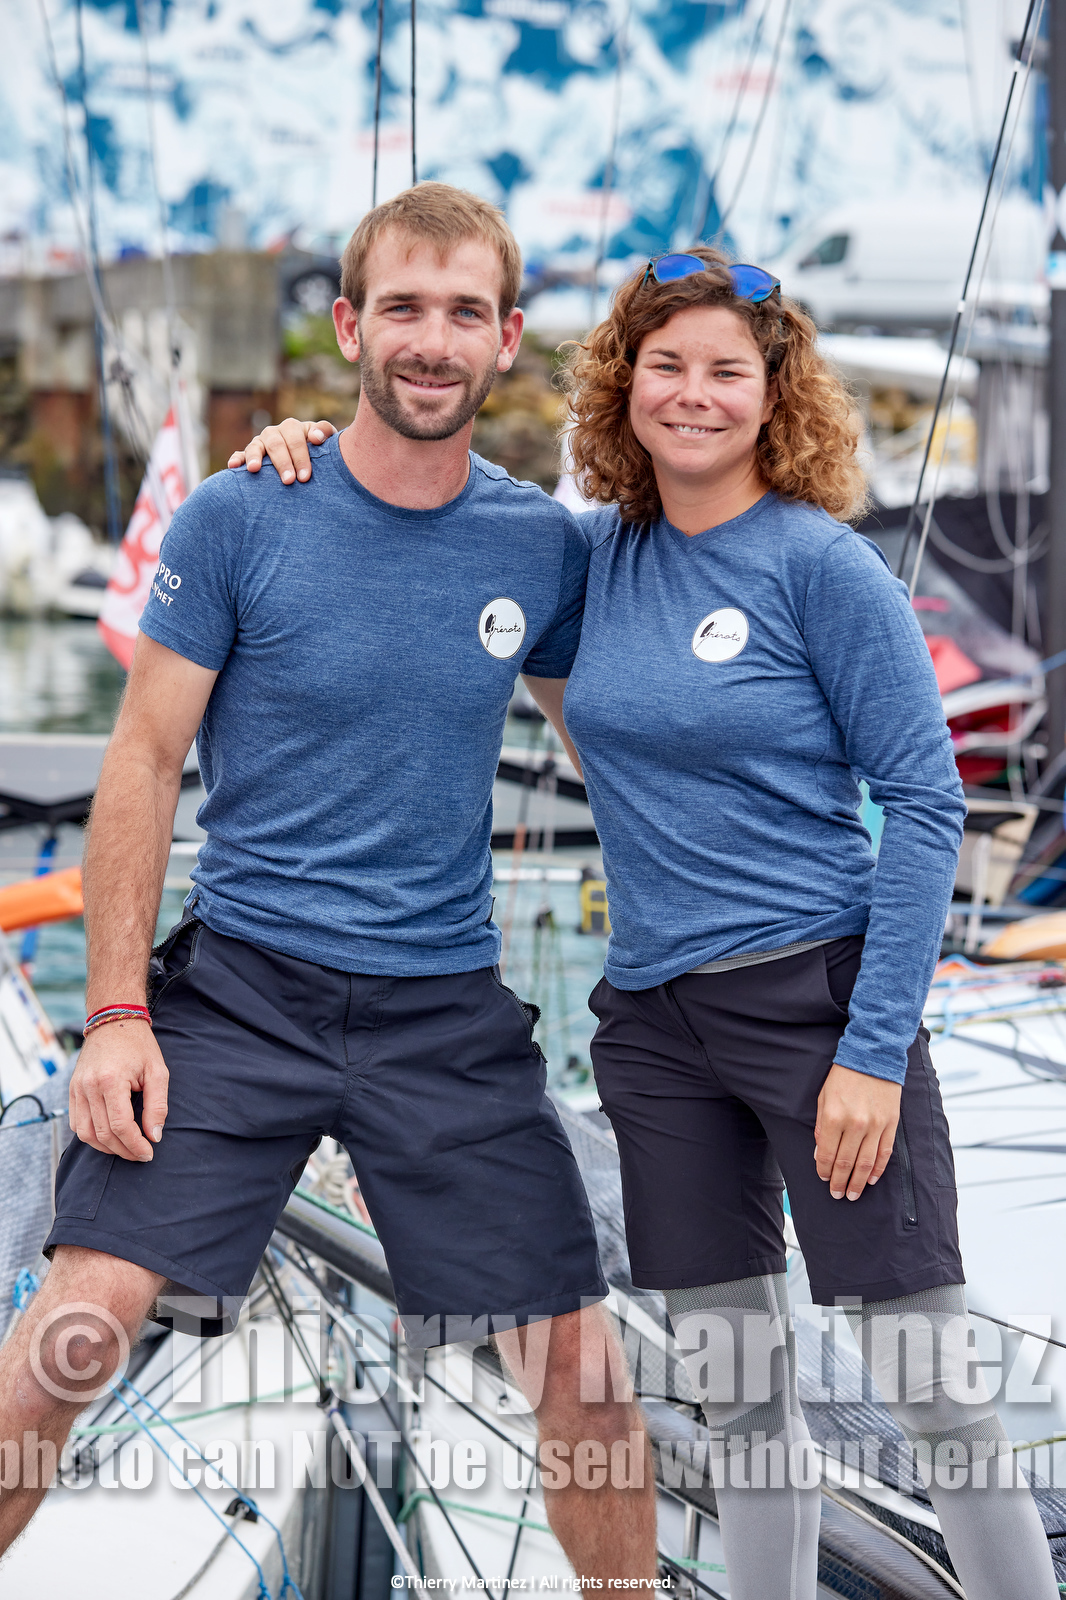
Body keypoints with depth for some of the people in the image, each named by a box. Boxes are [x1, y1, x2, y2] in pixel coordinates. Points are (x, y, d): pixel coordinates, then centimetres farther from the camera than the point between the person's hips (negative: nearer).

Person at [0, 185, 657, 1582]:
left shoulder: (544, 546, 2)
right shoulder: (240, 519, -4)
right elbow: (144, 761, -2)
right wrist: (117, 1012, -7)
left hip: (449, 1007, 2)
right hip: (240, 985, -2)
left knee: (582, 1366, 3)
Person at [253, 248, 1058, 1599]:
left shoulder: (822, 562, -9)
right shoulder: (597, 551, 6)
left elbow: (926, 800, -10)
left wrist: (875, 1049, -16)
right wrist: (319, 453, 4)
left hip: (818, 989, -5)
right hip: (654, 1014, 5)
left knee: (929, 1386, -2)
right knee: (734, 1392, 14)